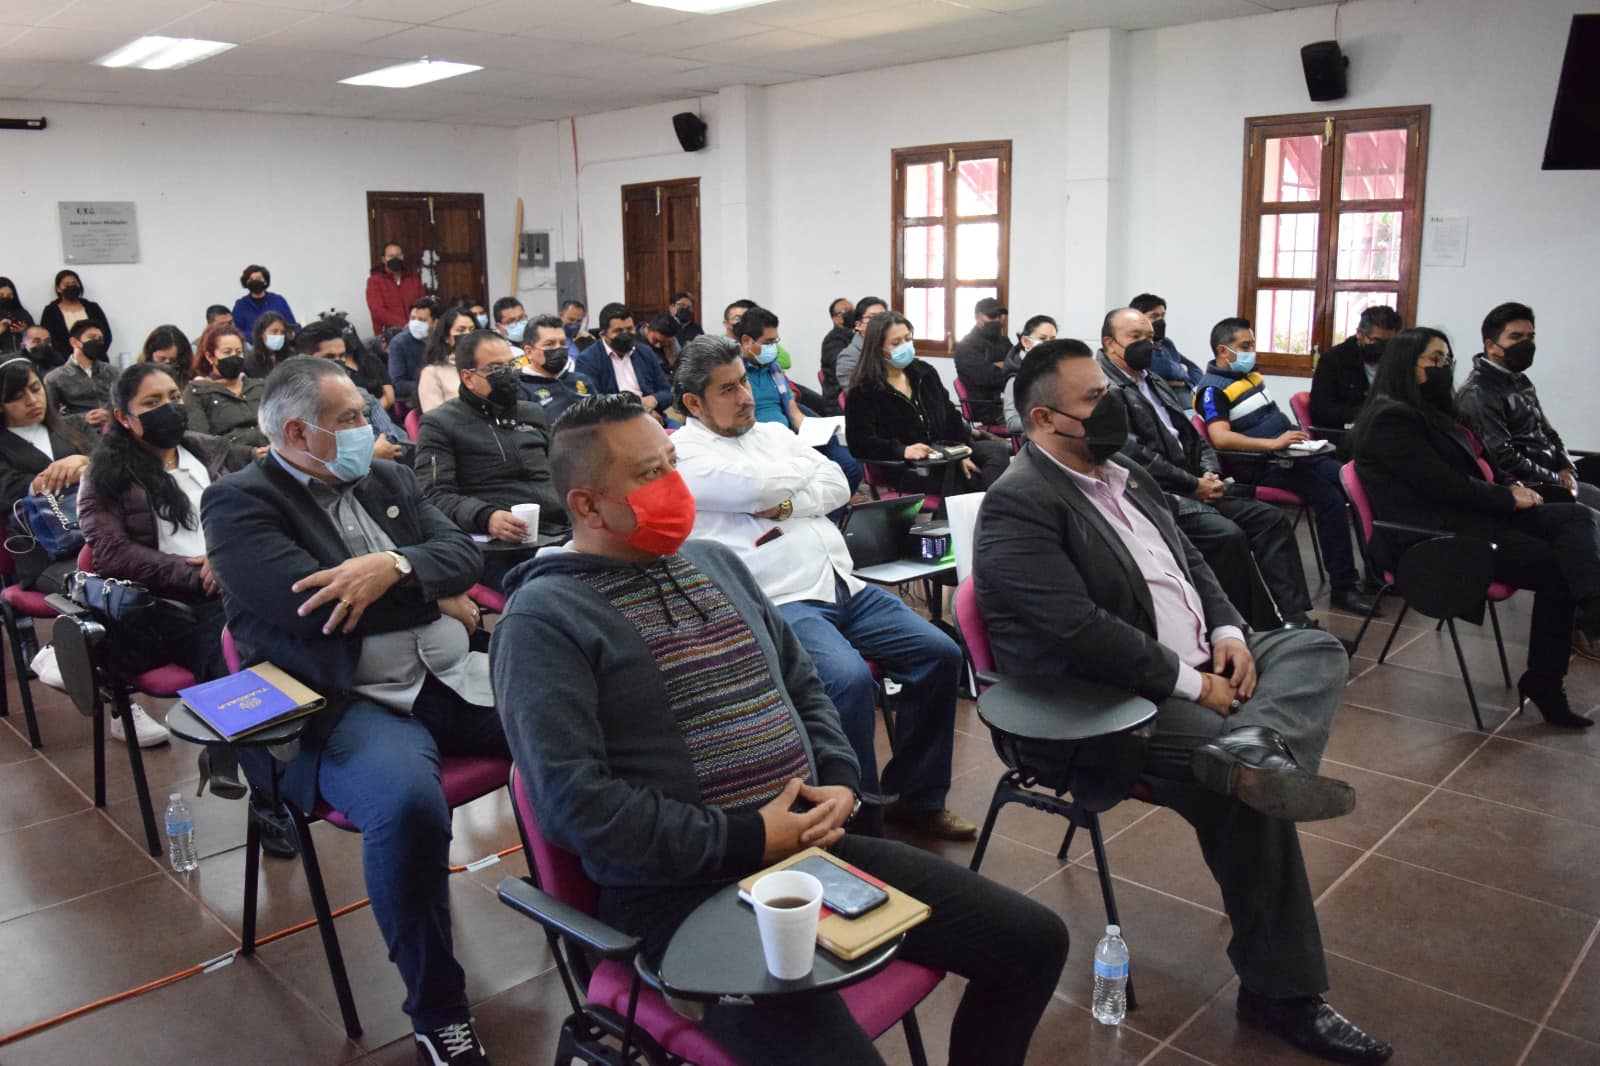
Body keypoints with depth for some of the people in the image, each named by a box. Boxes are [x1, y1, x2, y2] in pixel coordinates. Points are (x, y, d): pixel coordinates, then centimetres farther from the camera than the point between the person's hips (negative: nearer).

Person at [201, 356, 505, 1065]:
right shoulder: (238, 503, -2)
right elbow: (314, 604, -16)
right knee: (410, 803, -36)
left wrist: (394, 566, -15)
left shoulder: (387, 479, 16)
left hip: (450, 680, 7)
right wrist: (436, 600, -5)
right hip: (343, 706, -6)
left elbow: (462, 552, 6)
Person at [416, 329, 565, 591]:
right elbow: (435, 496, -2)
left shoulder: (534, 413, 27)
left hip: (562, 531, 6)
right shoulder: (440, 423, 9)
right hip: (499, 547, -6)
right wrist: (486, 517, -21)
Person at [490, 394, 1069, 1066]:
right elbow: (575, 803, -19)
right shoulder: (545, 619, -10)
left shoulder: (714, 561, 14)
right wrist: (745, 841, -18)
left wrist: (839, 779, 1)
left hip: (813, 845, 7)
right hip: (683, 890, -7)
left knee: (1033, 940, 5)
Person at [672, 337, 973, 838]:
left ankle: (915, 797, 10)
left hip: (843, 585, 8)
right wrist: (806, 470, 3)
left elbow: (838, 487, 10)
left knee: (940, 654, -5)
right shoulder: (683, 453, -1)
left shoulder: (772, 433, 20)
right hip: (778, 603, -7)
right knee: (850, 680, -31)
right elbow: (756, 485, -17)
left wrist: (787, 504, -8)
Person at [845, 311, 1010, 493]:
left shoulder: (925, 372, 15)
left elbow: (950, 415, 16)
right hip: (906, 469, -6)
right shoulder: (864, 391, -4)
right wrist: (902, 450, -30)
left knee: (999, 450, -17)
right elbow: (860, 441, -14)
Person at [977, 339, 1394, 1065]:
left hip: (1194, 669, 10)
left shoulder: (1124, 474, 14)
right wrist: (1192, 684, -19)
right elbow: (1081, 633, -25)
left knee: (1317, 650, -3)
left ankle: (1252, 753, -35)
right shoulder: (1019, 505, -17)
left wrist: (1227, 631, -1)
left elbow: (1188, 560, 19)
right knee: (1251, 796, -21)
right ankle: (1281, 992, -5)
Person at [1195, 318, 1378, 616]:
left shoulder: (1252, 376, 20)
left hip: (1293, 453, 9)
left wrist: (1297, 434, 12)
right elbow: (1221, 438, -23)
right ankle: (1343, 588, -16)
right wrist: (1273, 443, -27)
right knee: (1330, 498, -24)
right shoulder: (1213, 389, -8)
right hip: (1263, 468, -9)